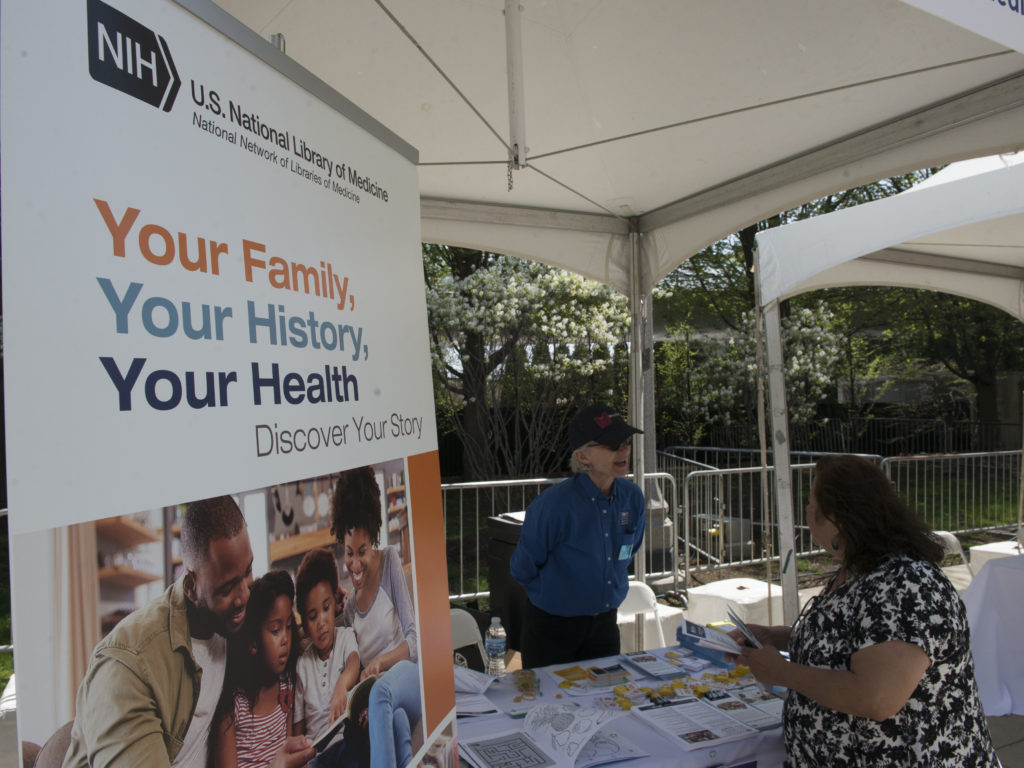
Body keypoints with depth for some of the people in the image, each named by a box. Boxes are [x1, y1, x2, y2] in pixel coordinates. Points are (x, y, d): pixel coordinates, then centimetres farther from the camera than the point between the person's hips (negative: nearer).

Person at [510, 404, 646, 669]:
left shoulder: (632, 498, -8)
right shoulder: (552, 506, -26)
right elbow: (522, 569, -10)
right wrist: (549, 595, 5)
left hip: (605, 624, 5)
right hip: (552, 627, -5)